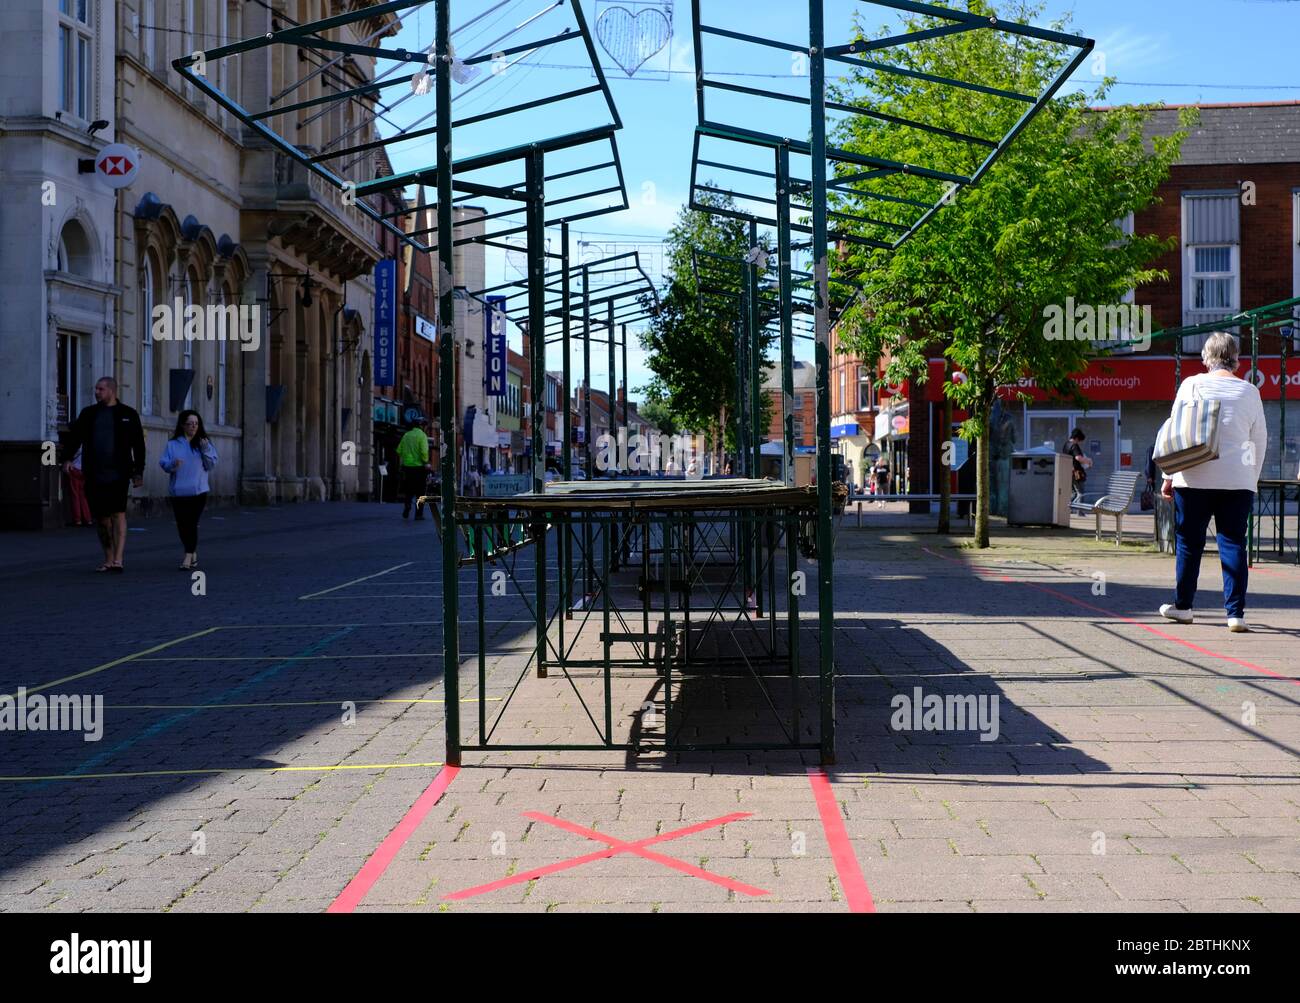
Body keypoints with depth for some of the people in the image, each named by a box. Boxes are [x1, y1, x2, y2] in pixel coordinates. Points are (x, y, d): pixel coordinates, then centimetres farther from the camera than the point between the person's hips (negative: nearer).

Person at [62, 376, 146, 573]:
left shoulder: (128, 414, 5)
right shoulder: (88, 414, 12)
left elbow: (138, 445, 6)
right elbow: (74, 437, 11)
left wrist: (139, 471, 2)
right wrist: (67, 459, -5)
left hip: (118, 474, -3)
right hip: (94, 475, 4)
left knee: (118, 514, -13)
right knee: (101, 517, 7)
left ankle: (118, 560, -17)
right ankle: (108, 559, 17)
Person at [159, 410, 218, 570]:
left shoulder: (204, 443, 7)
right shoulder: (173, 444, 6)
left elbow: (211, 465, 2)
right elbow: (163, 463, 0)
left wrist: (206, 450, -14)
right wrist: (172, 464, -21)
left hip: (198, 491, -1)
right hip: (178, 491, 1)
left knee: (192, 523, -9)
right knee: (182, 524, 6)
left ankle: (188, 556, -8)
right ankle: (193, 553, 25)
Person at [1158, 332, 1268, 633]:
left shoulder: (1192, 385, 1)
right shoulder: (1250, 391, 6)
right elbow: (1260, 440, 11)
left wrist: (1169, 476, 6)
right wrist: (1253, 478, 20)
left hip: (1195, 477, -1)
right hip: (1238, 480, 1)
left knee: (1188, 543, 9)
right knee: (1233, 544, 2)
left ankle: (1183, 606, 17)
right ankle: (1236, 613, -3)